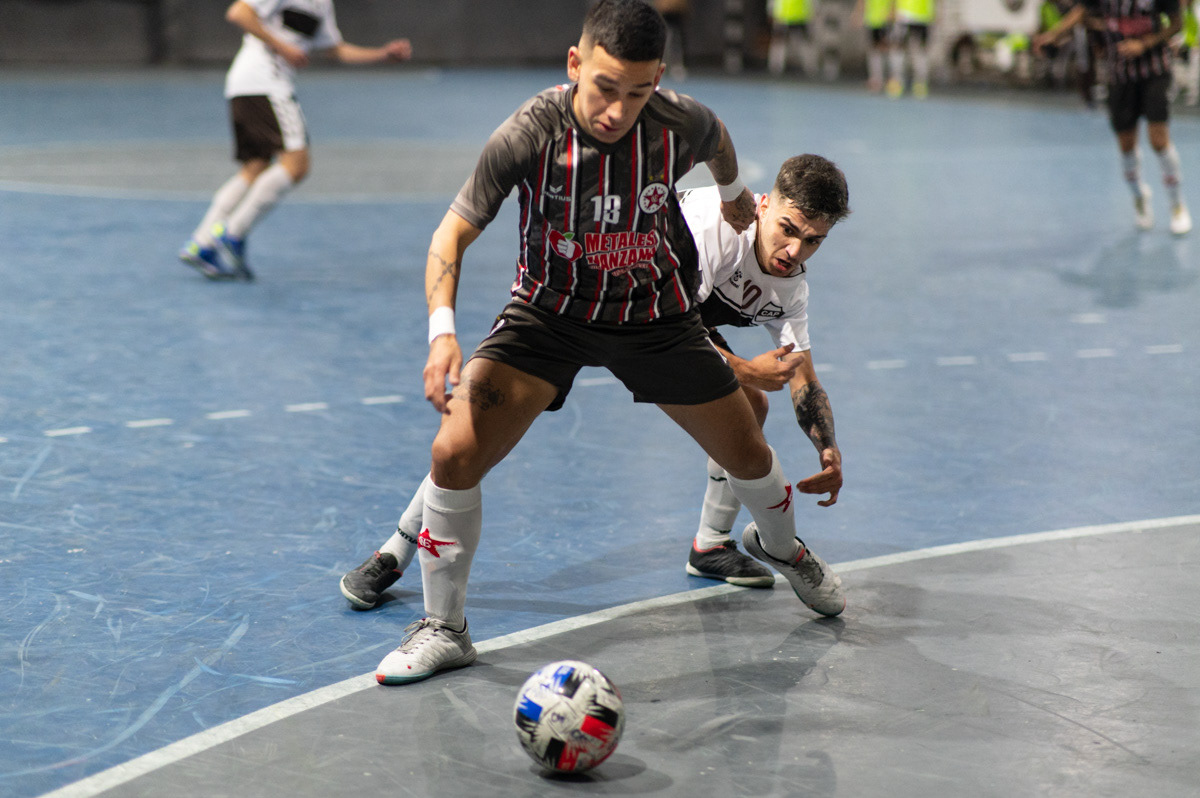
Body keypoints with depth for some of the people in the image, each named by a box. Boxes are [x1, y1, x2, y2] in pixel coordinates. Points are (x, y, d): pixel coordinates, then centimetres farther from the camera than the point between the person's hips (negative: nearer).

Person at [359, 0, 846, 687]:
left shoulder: (682, 123, -23)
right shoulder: (529, 134, -29)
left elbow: (719, 140, 4)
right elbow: (453, 234, -23)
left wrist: (734, 192, 24)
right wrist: (443, 328, -39)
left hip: (657, 315, 2)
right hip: (549, 313, -2)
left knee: (749, 457, 10)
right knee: (454, 456, -18)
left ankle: (780, 545, 47)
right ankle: (444, 629, 3)